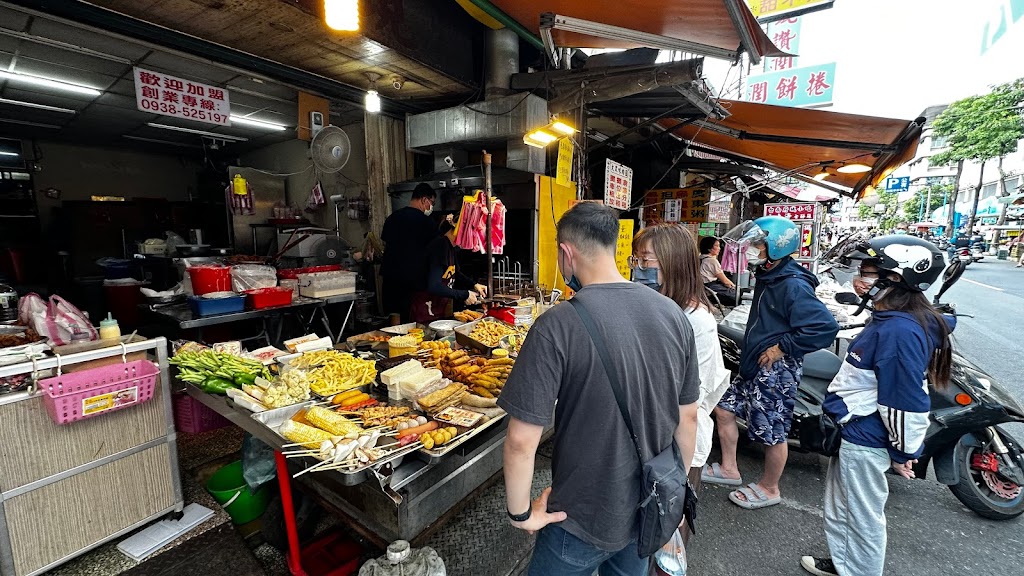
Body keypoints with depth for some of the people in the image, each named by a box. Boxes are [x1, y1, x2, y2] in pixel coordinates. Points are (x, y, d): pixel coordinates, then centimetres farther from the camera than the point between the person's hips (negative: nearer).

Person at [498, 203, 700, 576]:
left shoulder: (558, 325, -26)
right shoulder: (672, 314, -10)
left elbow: (522, 440, -24)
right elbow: (688, 417, 0)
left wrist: (520, 513, -7)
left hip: (584, 517, -4)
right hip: (651, 513, 5)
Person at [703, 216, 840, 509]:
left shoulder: (794, 286, -22)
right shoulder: (767, 275, 7)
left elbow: (826, 327, -28)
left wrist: (782, 347, -21)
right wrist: (752, 349, 13)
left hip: (777, 370, -10)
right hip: (754, 365, 10)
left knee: (773, 432, 7)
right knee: (724, 407, 16)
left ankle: (769, 488, 30)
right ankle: (729, 469, 33)